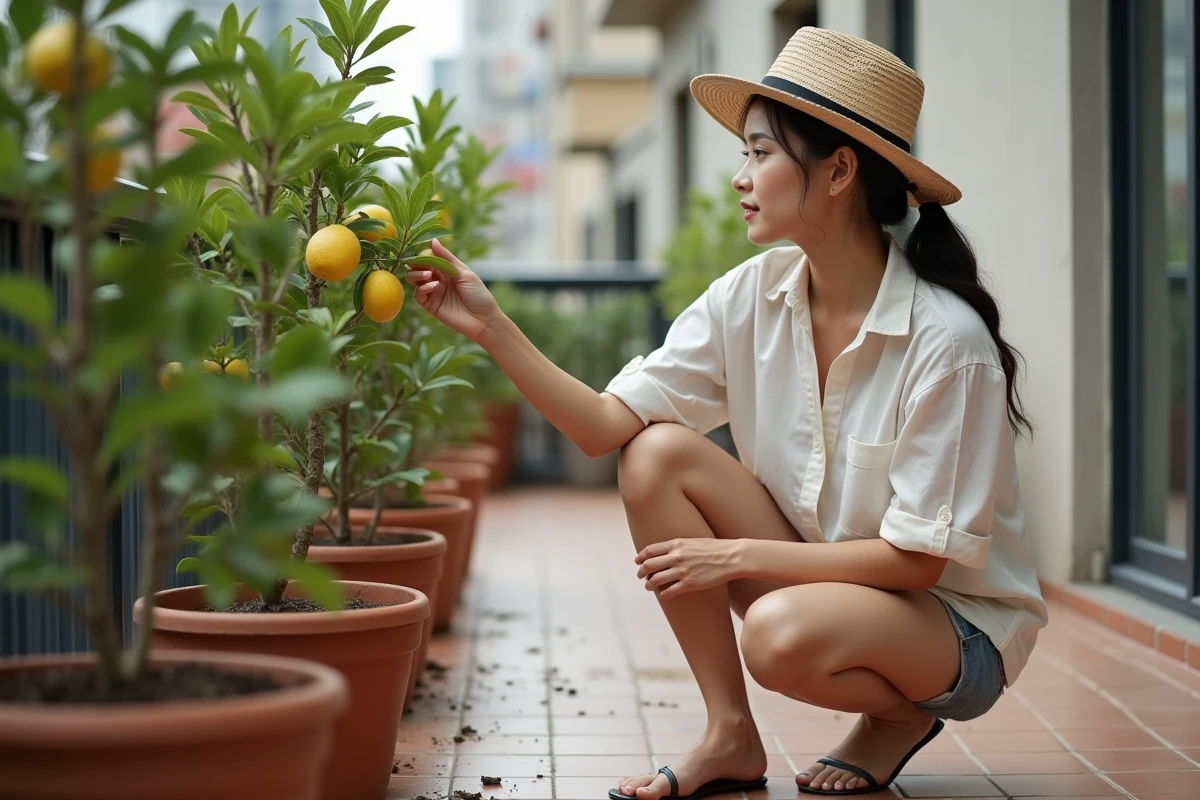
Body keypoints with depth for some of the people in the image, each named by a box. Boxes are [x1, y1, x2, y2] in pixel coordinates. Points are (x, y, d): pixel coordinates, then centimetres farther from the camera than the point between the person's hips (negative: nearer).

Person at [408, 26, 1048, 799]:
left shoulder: (945, 339, -23)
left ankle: (900, 718, 0)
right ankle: (730, 738, -5)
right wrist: (492, 326, -21)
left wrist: (739, 555, -20)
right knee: (659, 452, -14)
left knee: (784, 634, -36)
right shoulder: (751, 298, -7)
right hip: (818, 582, 6)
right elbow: (606, 426, -12)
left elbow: (918, 556, -21)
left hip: (956, 618, -6)